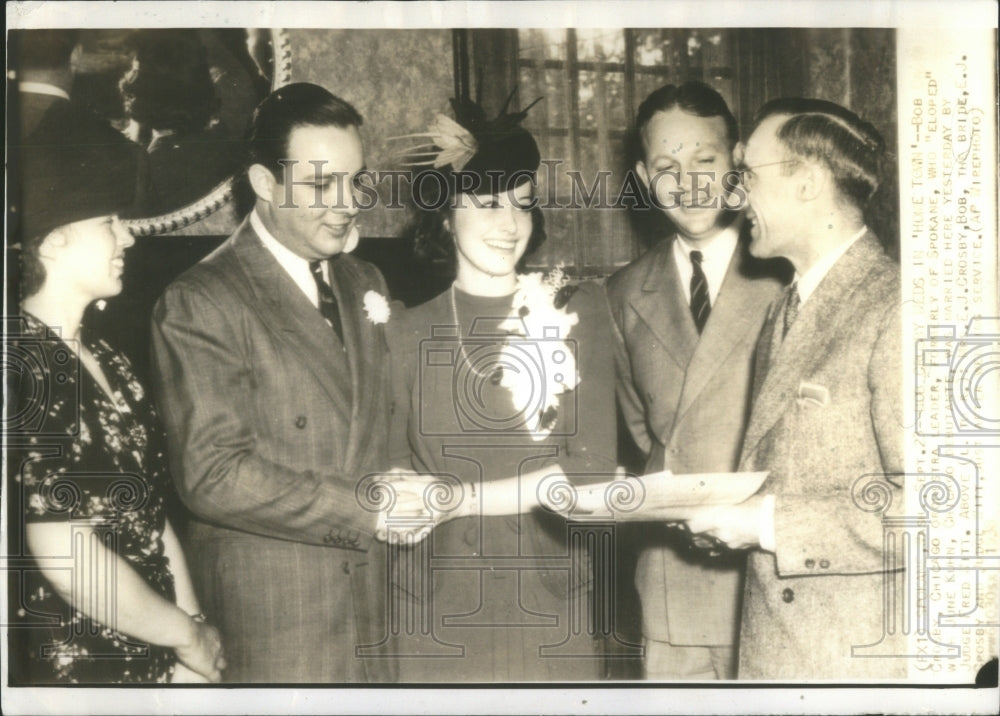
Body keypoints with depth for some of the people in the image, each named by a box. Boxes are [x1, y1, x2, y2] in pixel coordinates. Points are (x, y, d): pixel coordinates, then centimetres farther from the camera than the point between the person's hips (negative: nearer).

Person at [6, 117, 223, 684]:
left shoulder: (105, 361, 8)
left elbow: (152, 518, 9)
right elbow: (68, 557, -22)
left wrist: (194, 630, 1)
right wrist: (188, 634, -10)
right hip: (70, 667, -7)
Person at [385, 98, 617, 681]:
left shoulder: (579, 309, 2)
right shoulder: (410, 334, 3)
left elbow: (594, 468, -5)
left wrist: (463, 496, -11)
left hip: (552, 613, 0)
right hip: (438, 618, 0)